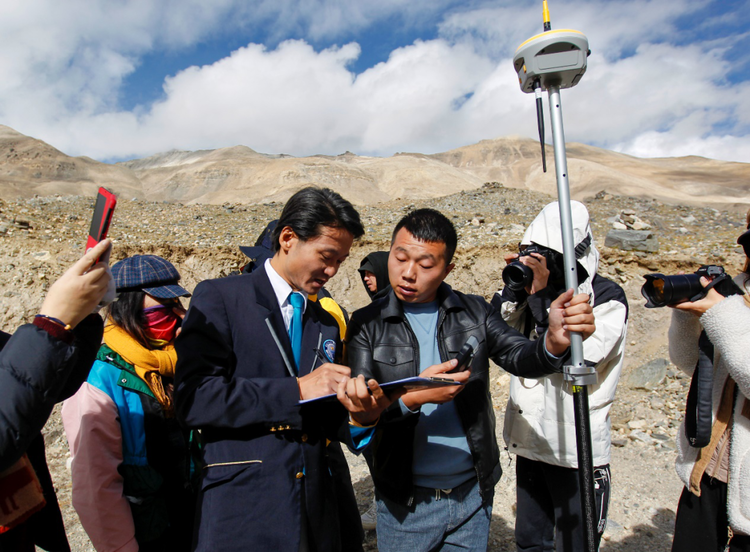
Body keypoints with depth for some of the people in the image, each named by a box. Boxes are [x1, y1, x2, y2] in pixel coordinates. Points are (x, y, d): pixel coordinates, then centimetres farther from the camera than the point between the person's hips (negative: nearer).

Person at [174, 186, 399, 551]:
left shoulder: (327, 325, 10)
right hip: (242, 513, -4)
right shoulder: (219, 298, -7)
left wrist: (360, 417, -10)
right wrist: (297, 389, -19)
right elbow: (193, 398, -18)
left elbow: (326, 422, 12)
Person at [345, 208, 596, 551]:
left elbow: (519, 357, -11)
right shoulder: (368, 324, -7)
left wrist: (554, 342, -31)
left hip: (473, 495, 2)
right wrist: (410, 398, -29)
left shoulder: (474, 313, -1)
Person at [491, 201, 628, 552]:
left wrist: (543, 296, -24)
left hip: (577, 453, -5)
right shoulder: (536, 288, 2)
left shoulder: (607, 299, -11)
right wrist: (514, 289, -14)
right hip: (529, 443, 5)